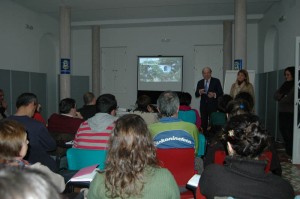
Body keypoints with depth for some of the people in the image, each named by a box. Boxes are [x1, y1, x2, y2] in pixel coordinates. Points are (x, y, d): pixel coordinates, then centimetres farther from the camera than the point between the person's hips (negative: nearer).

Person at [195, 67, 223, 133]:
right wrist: (199, 92, -15)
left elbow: (221, 93, -2)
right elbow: (196, 95, 7)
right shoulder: (200, 82, 12)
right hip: (203, 105, 3)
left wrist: (214, 94, -22)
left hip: (213, 105, -3)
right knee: (203, 122, 2)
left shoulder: (216, 81, 3)